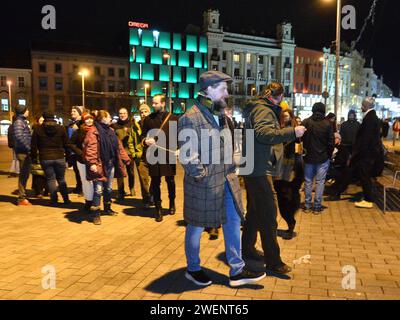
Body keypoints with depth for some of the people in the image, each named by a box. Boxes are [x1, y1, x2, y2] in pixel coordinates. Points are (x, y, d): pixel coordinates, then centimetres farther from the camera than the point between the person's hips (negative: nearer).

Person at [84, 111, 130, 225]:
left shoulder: (110, 131, 16)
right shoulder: (93, 131, -11)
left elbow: (118, 146, 18)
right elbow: (90, 148, -20)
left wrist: (125, 158, 14)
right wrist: (92, 163, -29)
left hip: (111, 164, 8)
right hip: (100, 165, -8)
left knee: (108, 188, 18)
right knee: (98, 190, -7)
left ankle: (107, 208, 34)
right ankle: (96, 214, 2)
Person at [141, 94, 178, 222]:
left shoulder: (173, 118, 2)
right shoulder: (148, 119, 7)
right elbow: (143, 135, 11)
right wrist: (145, 141, -11)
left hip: (168, 155, -1)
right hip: (153, 155, 1)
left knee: (170, 181, 12)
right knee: (155, 182, 4)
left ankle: (172, 203, 35)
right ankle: (158, 208, 16)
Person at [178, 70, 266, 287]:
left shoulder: (221, 115, 12)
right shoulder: (191, 118, -16)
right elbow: (188, 157, -19)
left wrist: (230, 170, 13)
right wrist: (203, 177, -15)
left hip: (227, 181, 8)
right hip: (204, 185, -8)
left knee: (233, 222, 11)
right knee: (196, 227, 10)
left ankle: (237, 271, 24)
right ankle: (193, 269, 30)